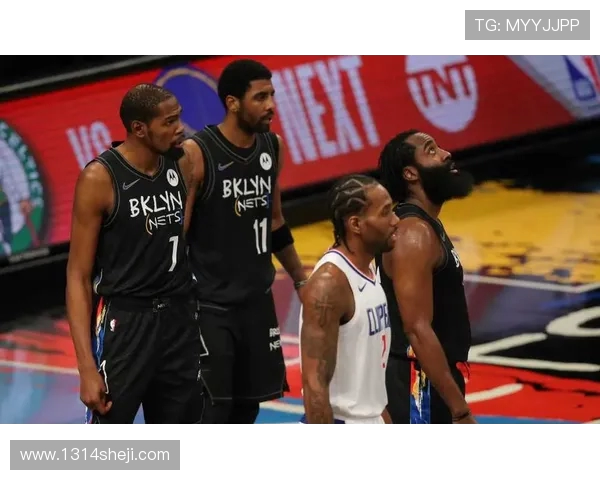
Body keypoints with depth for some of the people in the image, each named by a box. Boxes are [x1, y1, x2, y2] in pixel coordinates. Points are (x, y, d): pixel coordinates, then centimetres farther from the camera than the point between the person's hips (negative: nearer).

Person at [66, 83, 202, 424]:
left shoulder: (181, 168, 3)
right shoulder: (101, 178, -13)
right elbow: (79, 277, -11)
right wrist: (87, 367, -17)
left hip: (180, 320, 6)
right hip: (123, 323, -6)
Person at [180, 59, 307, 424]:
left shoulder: (273, 147, 4)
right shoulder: (196, 154, -16)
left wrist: (301, 281, 21)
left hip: (257, 300, 7)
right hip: (210, 307, -7)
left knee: (247, 405, 13)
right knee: (209, 413, -7)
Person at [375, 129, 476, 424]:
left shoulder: (427, 227, 13)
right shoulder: (413, 235, -19)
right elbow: (418, 330, -25)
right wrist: (461, 411, -27)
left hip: (432, 385, 10)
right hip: (419, 388, -10)